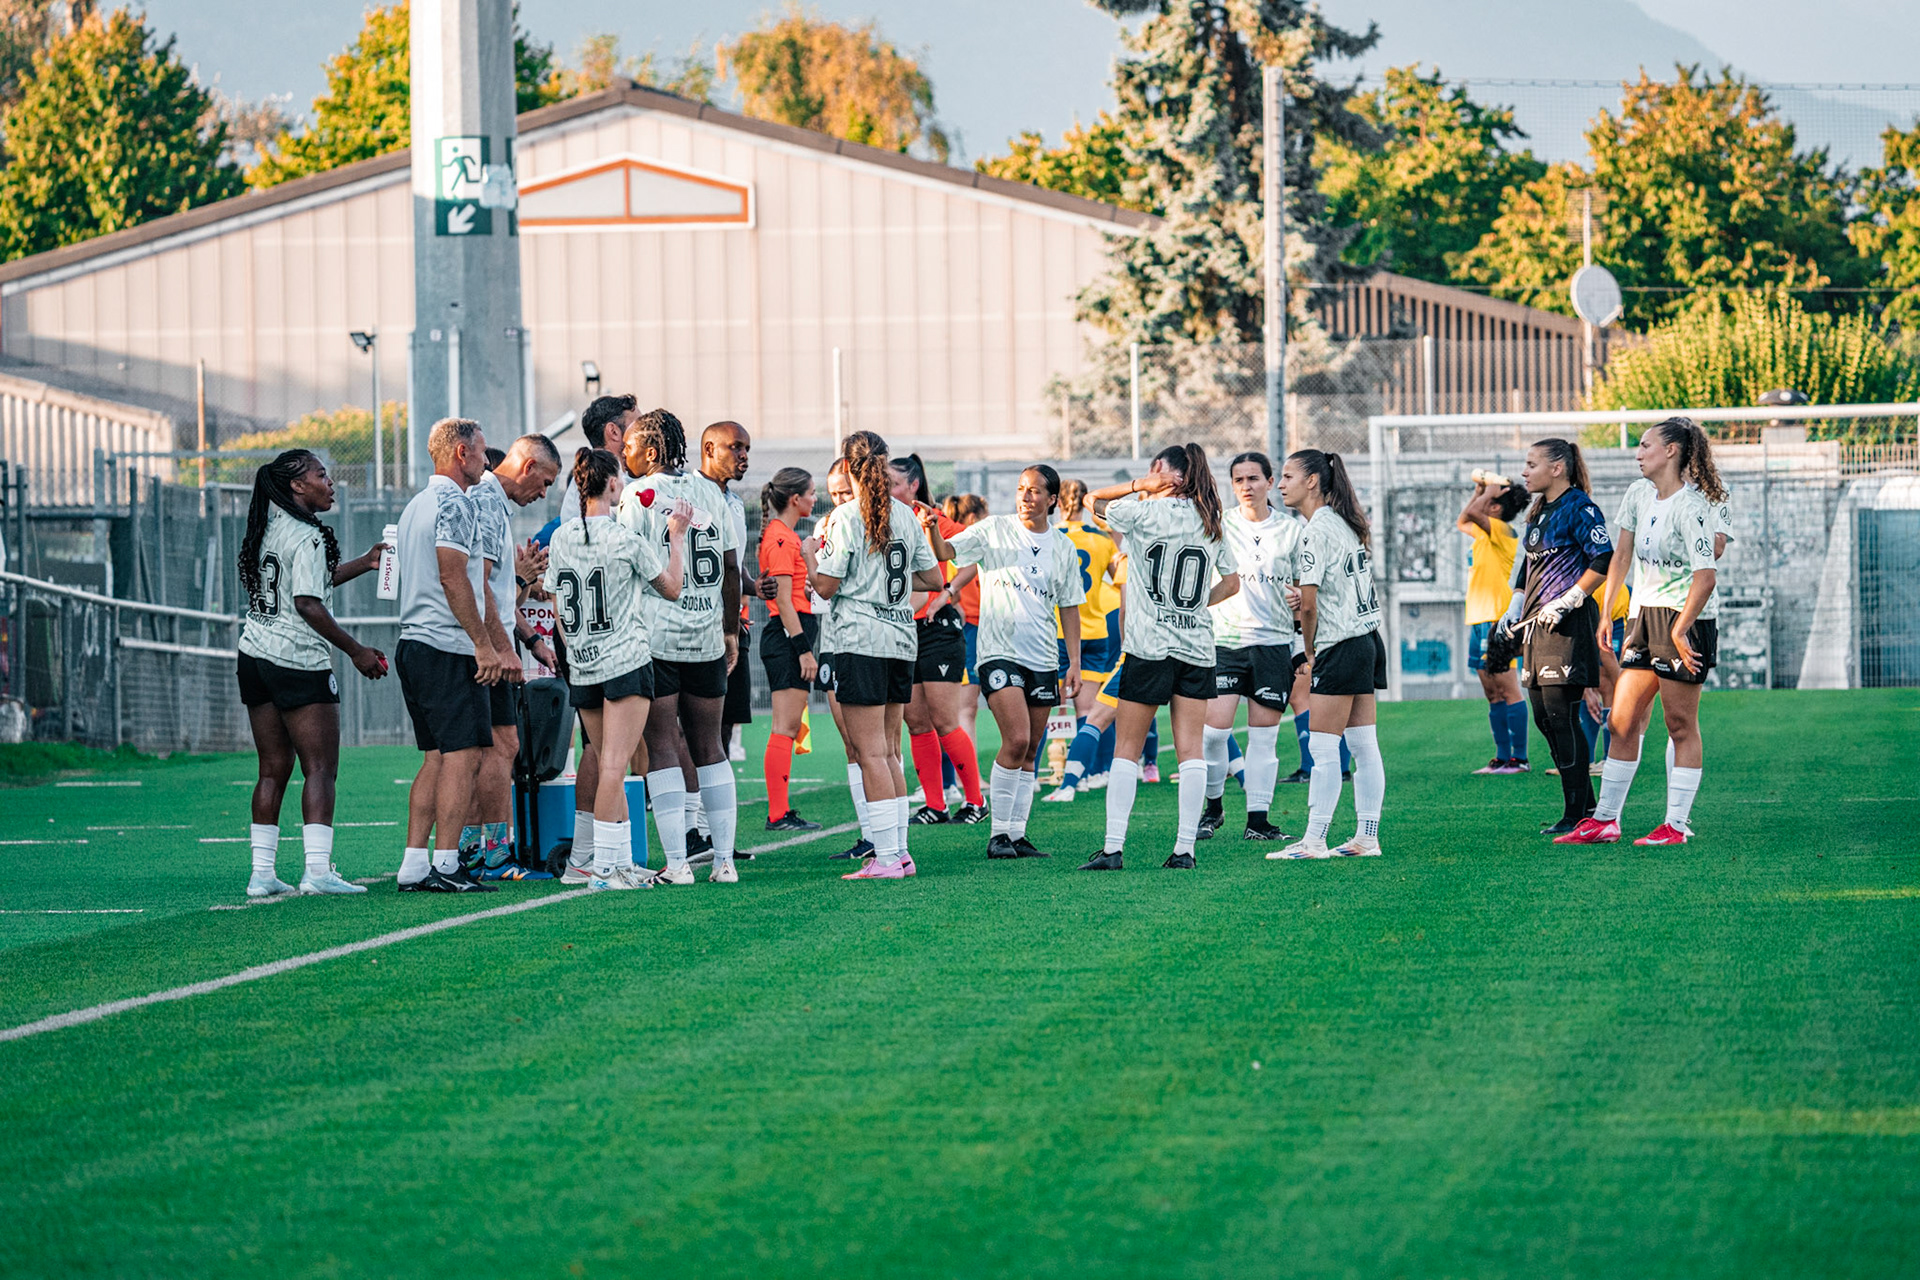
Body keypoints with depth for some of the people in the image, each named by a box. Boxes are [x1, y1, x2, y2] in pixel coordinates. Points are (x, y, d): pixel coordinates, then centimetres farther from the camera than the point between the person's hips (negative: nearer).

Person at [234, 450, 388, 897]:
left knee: (273, 768, 10)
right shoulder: (307, 537, -13)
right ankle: (318, 869, -16)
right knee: (321, 768, -7)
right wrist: (356, 651, -11)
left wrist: (364, 562, 28)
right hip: (299, 664, -8)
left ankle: (262, 871, 6)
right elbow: (309, 605, -18)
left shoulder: (267, 528, 14)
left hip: (255, 656, 8)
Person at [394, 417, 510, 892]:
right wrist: (485, 644, -17)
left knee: (437, 757, 11)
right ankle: (445, 866, -12)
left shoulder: (416, 505, 21)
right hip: (449, 649, -10)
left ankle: (414, 864, 7)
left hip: (413, 643, 10)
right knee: (464, 754, -8)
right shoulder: (455, 503, -10)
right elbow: (453, 578, -18)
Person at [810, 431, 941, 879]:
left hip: (860, 642, -6)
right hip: (902, 640, 6)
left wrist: (815, 552, 9)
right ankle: (899, 851, 13)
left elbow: (826, 587, -8)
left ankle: (886, 857, -11)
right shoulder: (906, 515, 10)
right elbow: (934, 580, 14)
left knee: (871, 753, -6)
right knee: (889, 751, 13)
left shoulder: (846, 518, -8)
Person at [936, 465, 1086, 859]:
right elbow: (945, 551, -7)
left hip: (1043, 659, 4)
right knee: (1016, 740, -16)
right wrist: (933, 530, -28)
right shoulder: (995, 530, 0)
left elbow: (1069, 607, 14)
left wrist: (1074, 662, 9)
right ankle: (999, 833, -8)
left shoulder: (1063, 548, 10)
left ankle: (1017, 834, 11)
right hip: (1000, 652, -4)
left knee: (1029, 752, 5)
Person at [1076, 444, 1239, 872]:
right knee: (1190, 750, 2)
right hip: (1198, 645, 4)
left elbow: (1095, 500, 12)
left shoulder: (1145, 512, -5)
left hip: (1149, 645, -4)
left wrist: (1138, 485, 6)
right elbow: (1231, 583, 17)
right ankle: (1185, 848, -3)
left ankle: (1113, 848, -4)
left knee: (1126, 748, 1)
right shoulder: (1211, 524, 9)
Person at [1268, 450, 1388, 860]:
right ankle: (1367, 837, 10)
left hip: (1340, 649, -9)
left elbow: (1308, 604, -17)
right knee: (1364, 746, 8)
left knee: (1323, 751, -6)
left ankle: (1314, 840, -5)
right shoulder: (1346, 525, 13)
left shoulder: (1316, 532, -15)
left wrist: (1309, 654, -4)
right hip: (1368, 640, 9)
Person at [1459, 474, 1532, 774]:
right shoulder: (1484, 533, 16)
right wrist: (1479, 489, 25)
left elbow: (1472, 513, -25)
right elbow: (1461, 521, 36)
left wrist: (1489, 491, -7)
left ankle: (1519, 758, -10)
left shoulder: (1503, 532, -10)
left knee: (1508, 690, -9)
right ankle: (1502, 757, 13)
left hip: (1496, 619, -10)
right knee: (1493, 694, 10)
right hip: (1478, 620, 10)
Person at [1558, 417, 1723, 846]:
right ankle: (1604, 820, 12)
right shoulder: (1639, 494, 9)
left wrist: (1679, 633, -21)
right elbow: (1621, 556, 18)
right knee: (1622, 723, 7)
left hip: (1686, 618, -8)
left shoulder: (1691, 507, -16)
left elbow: (1706, 577, -22)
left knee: (1681, 726, -2)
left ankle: (1677, 824, 2)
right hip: (1643, 617, 8)